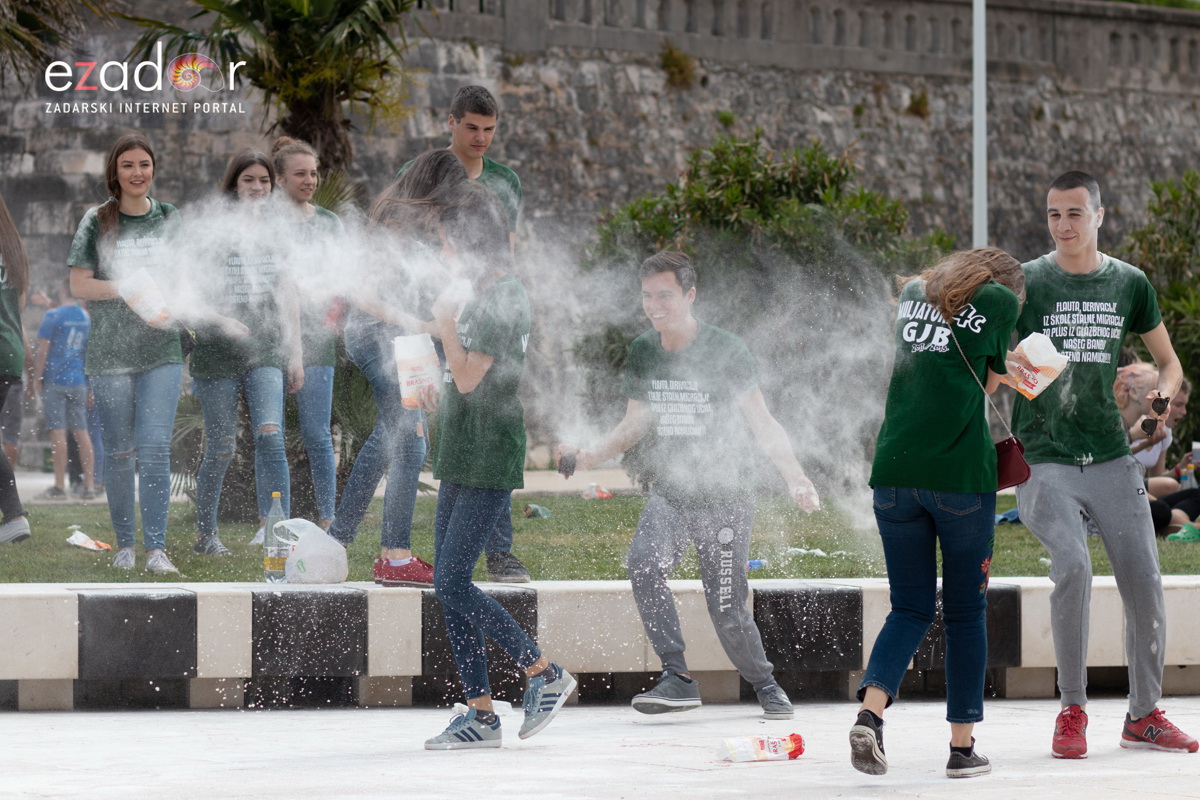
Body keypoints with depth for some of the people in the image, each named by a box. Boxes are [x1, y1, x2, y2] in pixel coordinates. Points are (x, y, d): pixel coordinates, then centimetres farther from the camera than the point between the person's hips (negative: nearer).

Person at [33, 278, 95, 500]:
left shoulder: (53, 316, -9)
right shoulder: (87, 317, 7)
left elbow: (43, 350, -11)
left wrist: (37, 378, -4)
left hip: (55, 380, -5)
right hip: (79, 381, 5)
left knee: (57, 432, -5)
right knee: (81, 432, 6)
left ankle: (59, 486, -6)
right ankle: (88, 485, 3)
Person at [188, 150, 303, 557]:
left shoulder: (276, 232, 13)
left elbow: (286, 295, 17)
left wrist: (296, 352, 13)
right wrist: (222, 322, -16)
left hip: (266, 348, 2)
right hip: (218, 353, -2)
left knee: (270, 435, -15)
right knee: (221, 448, 1)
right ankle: (205, 535, 18)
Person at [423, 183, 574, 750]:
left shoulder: (502, 298, -15)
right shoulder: (486, 294, 16)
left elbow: (469, 378, -19)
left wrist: (446, 322, -13)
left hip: (488, 462, -10)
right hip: (463, 459, 10)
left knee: (452, 584, -13)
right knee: (449, 586, 7)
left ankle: (544, 674, -2)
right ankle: (480, 714, 8)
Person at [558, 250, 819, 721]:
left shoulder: (726, 351, -11)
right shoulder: (642, 352, 3)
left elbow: (762, 425, -10)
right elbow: (635, 425, 13)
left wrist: (795, 477, -25)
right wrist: (590, 458, -4)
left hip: (724, 499, -4)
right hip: (669, 494, 4)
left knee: (726, 609, -5)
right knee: (644, 562, -26)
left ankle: (765, 684, 23)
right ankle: (677, 678, -22)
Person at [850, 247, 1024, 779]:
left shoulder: (914, 292, 17)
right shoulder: (1002, 299, 4)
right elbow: (989, 381, 10)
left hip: (894, 469, 4)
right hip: (961, 472, -4)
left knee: (911, 609, 9)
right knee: (966, 611, 9)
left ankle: (870, 710, -15)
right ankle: (962, 746, 10)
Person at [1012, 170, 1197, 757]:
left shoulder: (1129, 283, 7)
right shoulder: (1026, 284, -2)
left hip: (1111, 459, 3)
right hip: (1044, 460, -3)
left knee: (1145, 585, -1)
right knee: (1073, 566, -24)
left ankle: (1144, 713, 18)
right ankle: (1072, 711, -10)